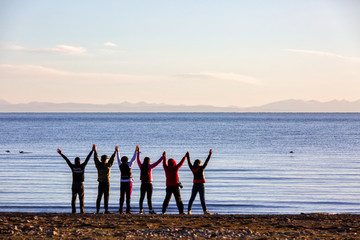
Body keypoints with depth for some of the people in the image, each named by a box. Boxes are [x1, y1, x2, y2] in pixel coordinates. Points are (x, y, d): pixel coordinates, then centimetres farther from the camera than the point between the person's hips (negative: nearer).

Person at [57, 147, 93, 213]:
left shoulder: (73, 166, -2)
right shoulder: (82, 166, -5)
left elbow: (67, 160, 5)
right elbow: (87, 158, -1)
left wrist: (61, 154, 13)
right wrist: (92, 150, 3)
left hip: (74, 184, 1)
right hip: (81, 184, -1)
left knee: (74, 198, 7)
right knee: (81, 198, 4)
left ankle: (74, 210, 1)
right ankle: (82, 210, -2)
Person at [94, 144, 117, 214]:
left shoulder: (98, 165, 1)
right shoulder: (107, 165, -10)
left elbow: (96, 158, 14)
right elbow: (112, 159, -1)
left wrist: (95, 150, 26)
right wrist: (115, 152, 10)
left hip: (100, 183, 4)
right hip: (106, 183, -4)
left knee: (99, 197, 7)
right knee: (106, 197, -4)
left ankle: (98, 210, 5)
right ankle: (106, 210, -6)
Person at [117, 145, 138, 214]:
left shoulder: (120, 165, 2)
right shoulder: (128, 165, -8)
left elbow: (118, 159, 16)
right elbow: (133, 159, -6)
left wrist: (117, 152, 28)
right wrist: (136, 151, -2)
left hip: (122, 182, 3)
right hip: (128, 182, -3)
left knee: (122, 197, 6)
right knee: (128, 197, -3)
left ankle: (121, 210, 2)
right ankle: (128, 210, -7)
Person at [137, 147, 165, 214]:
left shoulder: (141, 166, 0)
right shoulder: (149, 166, -10)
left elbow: (138, 160, 17)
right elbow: (157, 163, -11)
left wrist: (138, 153, 28)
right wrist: (163, 156, -6)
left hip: (143, 184, 4)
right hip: (149, 184, -4)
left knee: (142, 198, 7)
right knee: (149, 198, -3)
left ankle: (141, 210, 5)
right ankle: (150, 210, -4)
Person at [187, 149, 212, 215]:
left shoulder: (192, 168, 1)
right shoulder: (201, 168, -9)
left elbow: (189, 163, 17)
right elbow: (206, 162, -5)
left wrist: (188, 157, 32)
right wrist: (210, 154, 3)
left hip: (195, 185, 4)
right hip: (201, 185, -4)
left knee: (192, 198, 9)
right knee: (202, 198, -9)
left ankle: (189, 210, 9)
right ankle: (205, 211, -15)